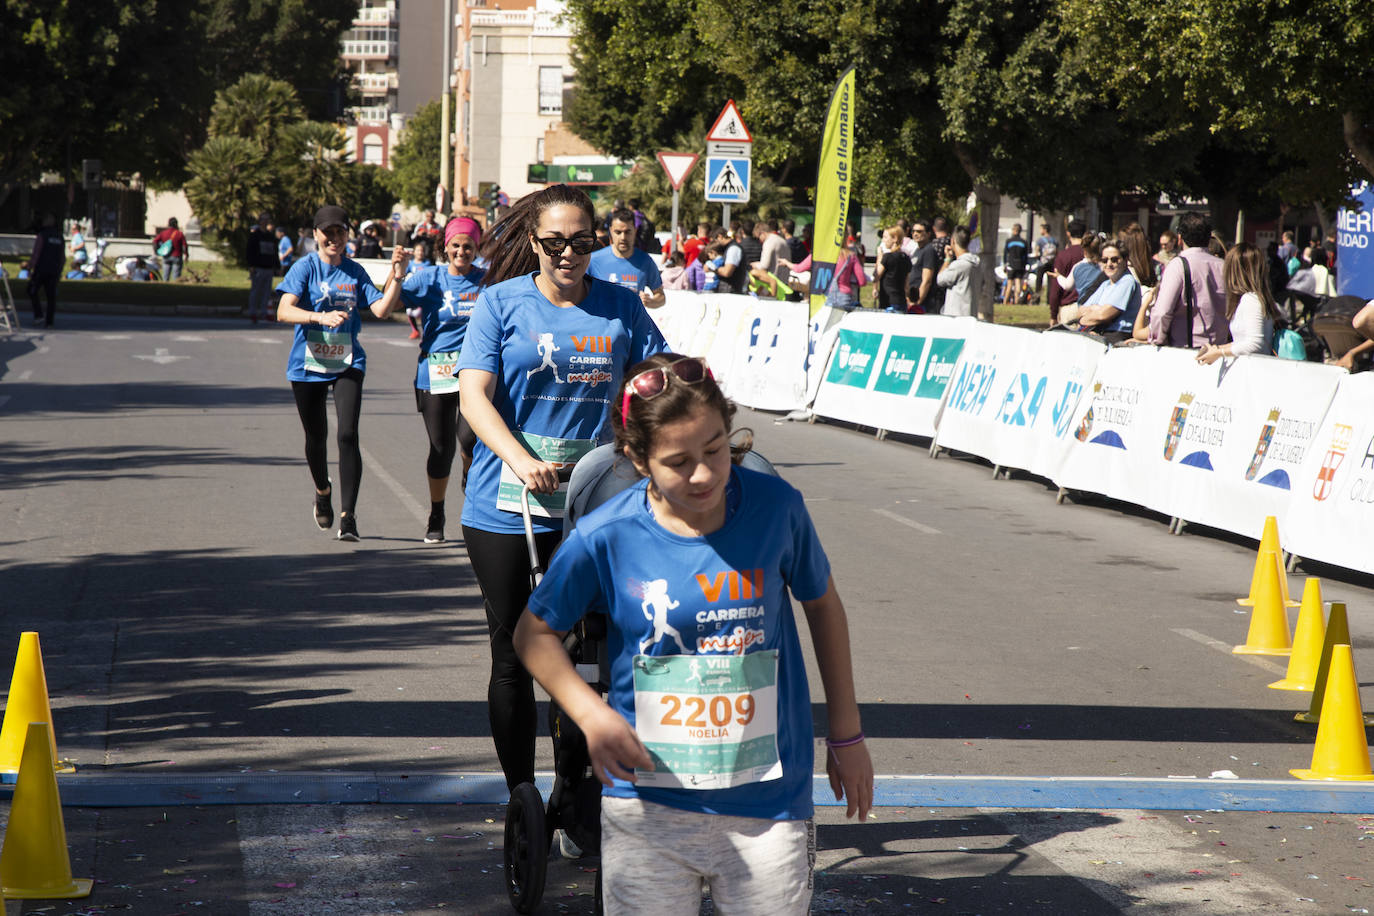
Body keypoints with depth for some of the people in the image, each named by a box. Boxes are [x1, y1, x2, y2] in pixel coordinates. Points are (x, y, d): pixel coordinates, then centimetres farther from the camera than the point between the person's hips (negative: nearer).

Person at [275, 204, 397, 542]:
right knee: (316, 437, 13)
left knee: (348, 435, -13)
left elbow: (380, 309, 0)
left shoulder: (355, 272, 6)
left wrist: (395, 281, -16)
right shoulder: (305, 268, -5)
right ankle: (323, 492, 43)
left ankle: (348, 515, -12)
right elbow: (284, 311, -18)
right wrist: (321, 316, -34)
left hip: (347, 364, 1)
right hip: (308, 364, -1)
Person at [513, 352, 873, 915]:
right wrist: (590, 714, -12)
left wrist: (846, 736, 16)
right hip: (647, 804, 0)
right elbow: (535, 633, 4)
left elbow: (822, 604, 11)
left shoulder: (776, 508, -7)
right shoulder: (605, 537, -10)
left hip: (767, 807, 1)